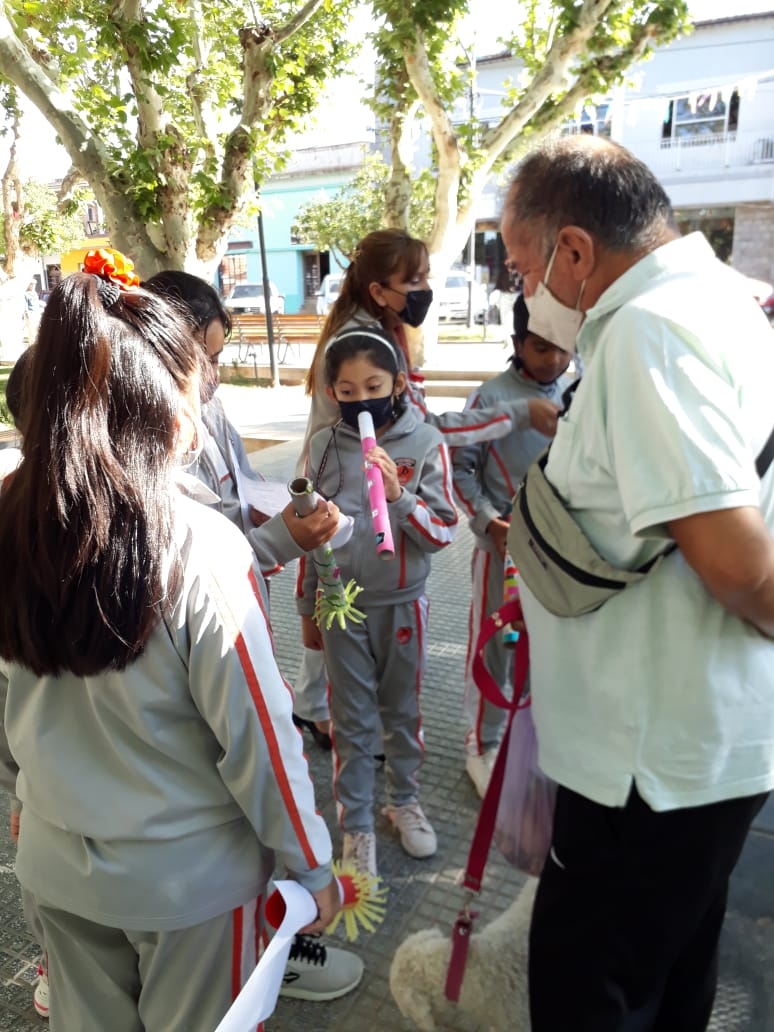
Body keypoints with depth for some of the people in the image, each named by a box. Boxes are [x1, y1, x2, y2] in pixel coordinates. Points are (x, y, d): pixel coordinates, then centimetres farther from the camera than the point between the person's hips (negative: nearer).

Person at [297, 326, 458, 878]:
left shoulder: (425, 443, -12)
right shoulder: (324, 446, -6)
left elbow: (443, 532, -13)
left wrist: (397, 495, -31)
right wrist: (307, 610, 8)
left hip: (402, 605, 0)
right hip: (342, 607, 1)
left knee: (403, 711, 19)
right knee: (351, 722, 13)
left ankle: (405, 801, 43)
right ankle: (357, 825, 32)